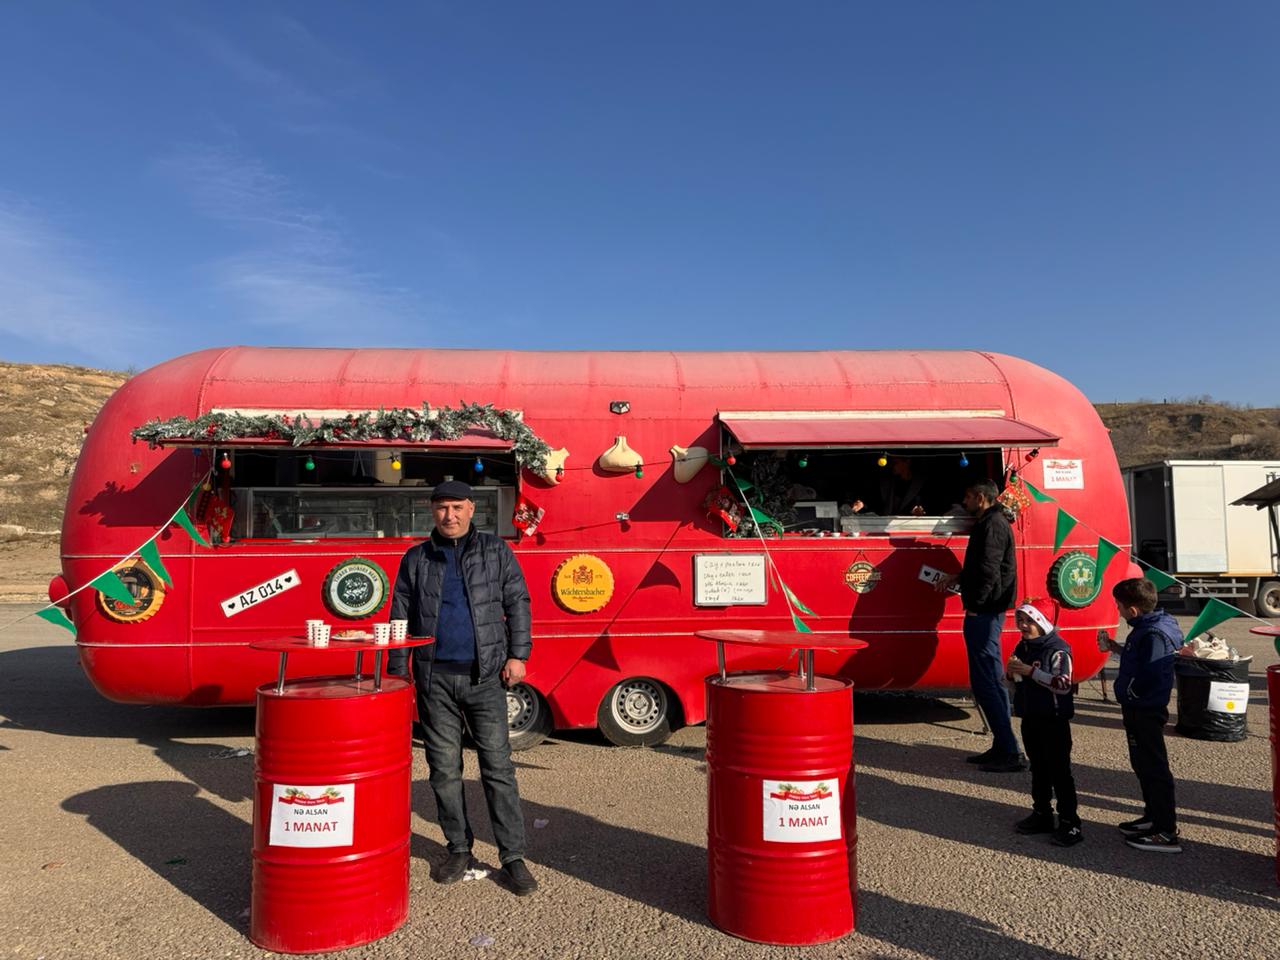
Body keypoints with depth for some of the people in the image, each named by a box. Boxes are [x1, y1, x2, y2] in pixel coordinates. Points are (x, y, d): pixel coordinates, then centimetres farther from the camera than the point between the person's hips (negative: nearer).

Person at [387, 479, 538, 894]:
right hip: (434, 678, 2)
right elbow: (400, 619, 11)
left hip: (485, 675, -2)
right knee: (444, 768, 8)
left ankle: (513, 857, 6)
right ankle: (459, 849, 23)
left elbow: (517, 602, 4)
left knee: (497, 765, -1)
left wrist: (517, 654, -5)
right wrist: (397, 673, 6)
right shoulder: (416, 559, 9)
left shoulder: (495, 551, 6)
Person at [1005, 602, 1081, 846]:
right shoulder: (1022, 647, 10)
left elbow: (1063, 685, -20)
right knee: (1038, 768, 15)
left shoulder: (1057, 649, -13)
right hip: (1030, 717, 7)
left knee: (1059, 771, -4)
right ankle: (1042, 815, 25)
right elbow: (1017, 682, 19)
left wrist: (1031, 671, -23)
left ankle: (1070, 823, 2)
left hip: (1054, 719, -7)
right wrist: (1012, 672, -4)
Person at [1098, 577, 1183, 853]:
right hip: (1139, 709, 10)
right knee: (1143, 765, 21)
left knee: (1154, 768, -2)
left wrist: (1125, 692, -14)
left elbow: (1147, 679, -29)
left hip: (1145, 713, -10)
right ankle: (1153, 817, 35)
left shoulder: (1153, 635, -25)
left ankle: (1166, 833, 7)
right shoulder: (1146, 628, 7)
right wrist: (1114, 647, 12)